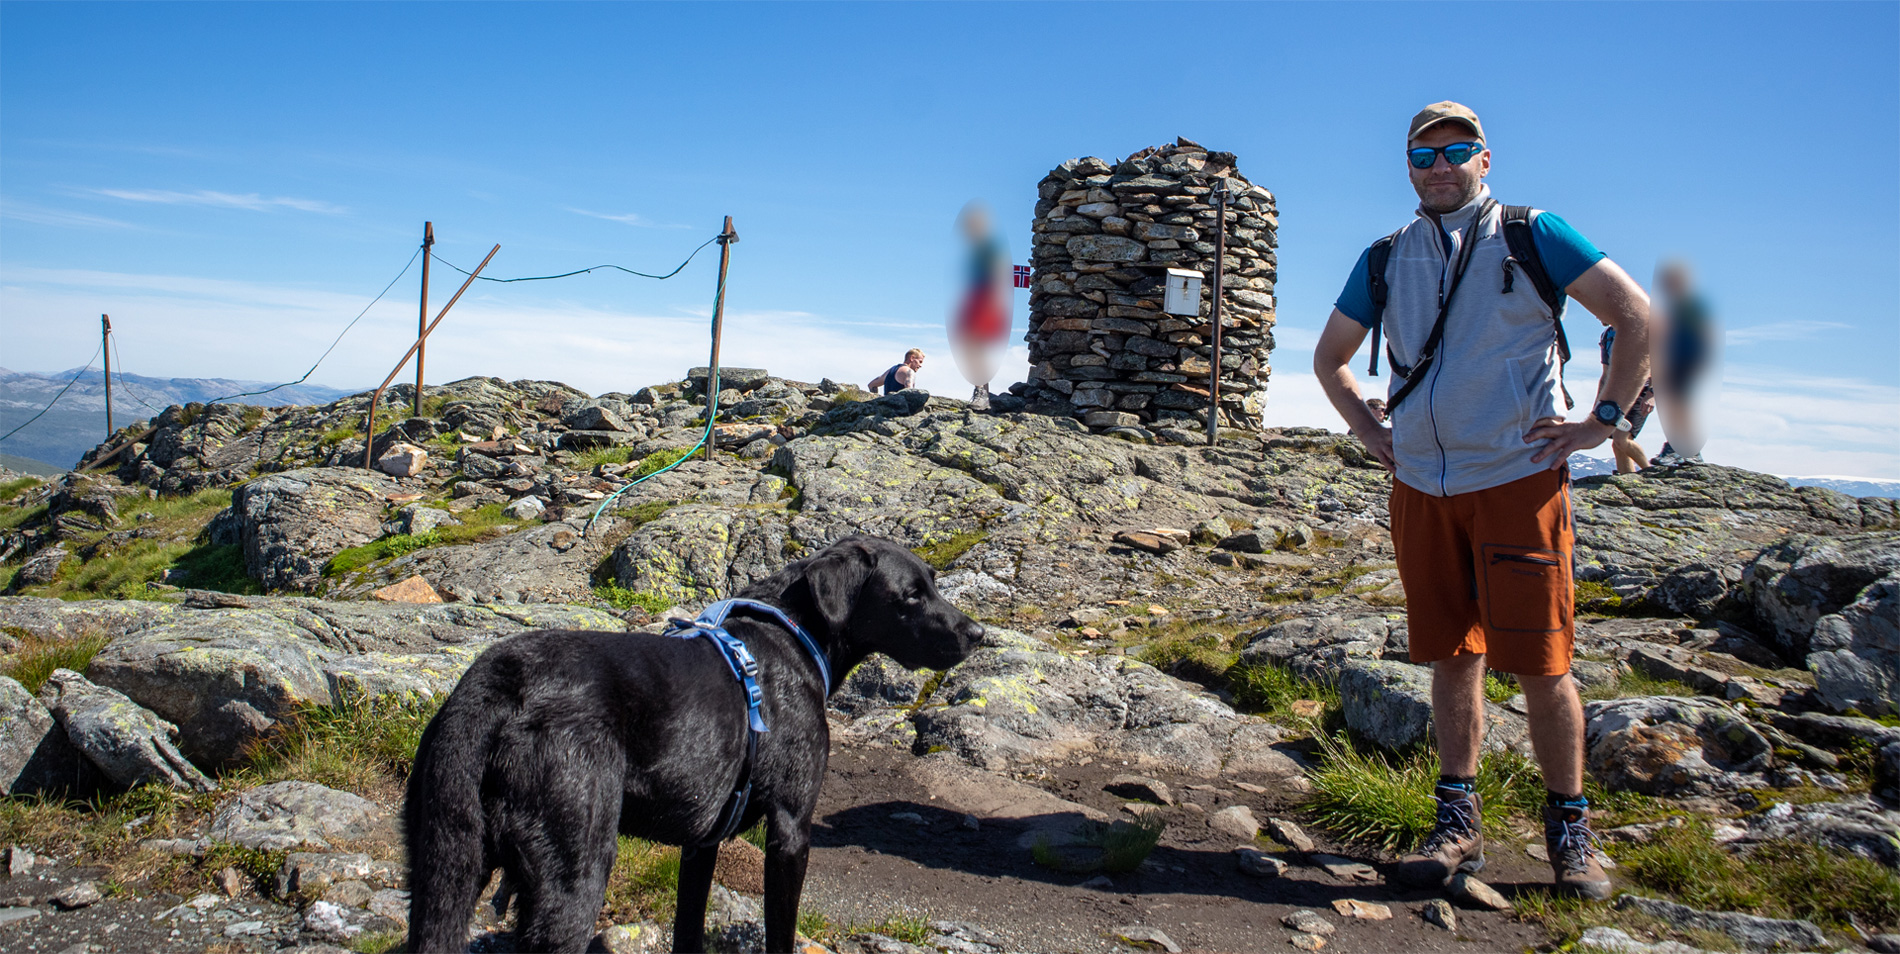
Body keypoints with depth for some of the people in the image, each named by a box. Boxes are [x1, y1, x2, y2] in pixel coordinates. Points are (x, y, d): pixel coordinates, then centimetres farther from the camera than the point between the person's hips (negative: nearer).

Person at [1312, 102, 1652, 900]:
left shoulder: (1532, 237, 1)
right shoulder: (1386, 260, 12)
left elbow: (1637, 315, 1)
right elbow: (1328, 357, 23)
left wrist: (1604, 420, -3)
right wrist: (1371, 432, 12)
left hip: (1517, 481, -3)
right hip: (1421, 488, 4)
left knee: (1540, 662, -2)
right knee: (1453, 657, 8)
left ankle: (1570, 831, 14)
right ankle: (1457, 824, 16)